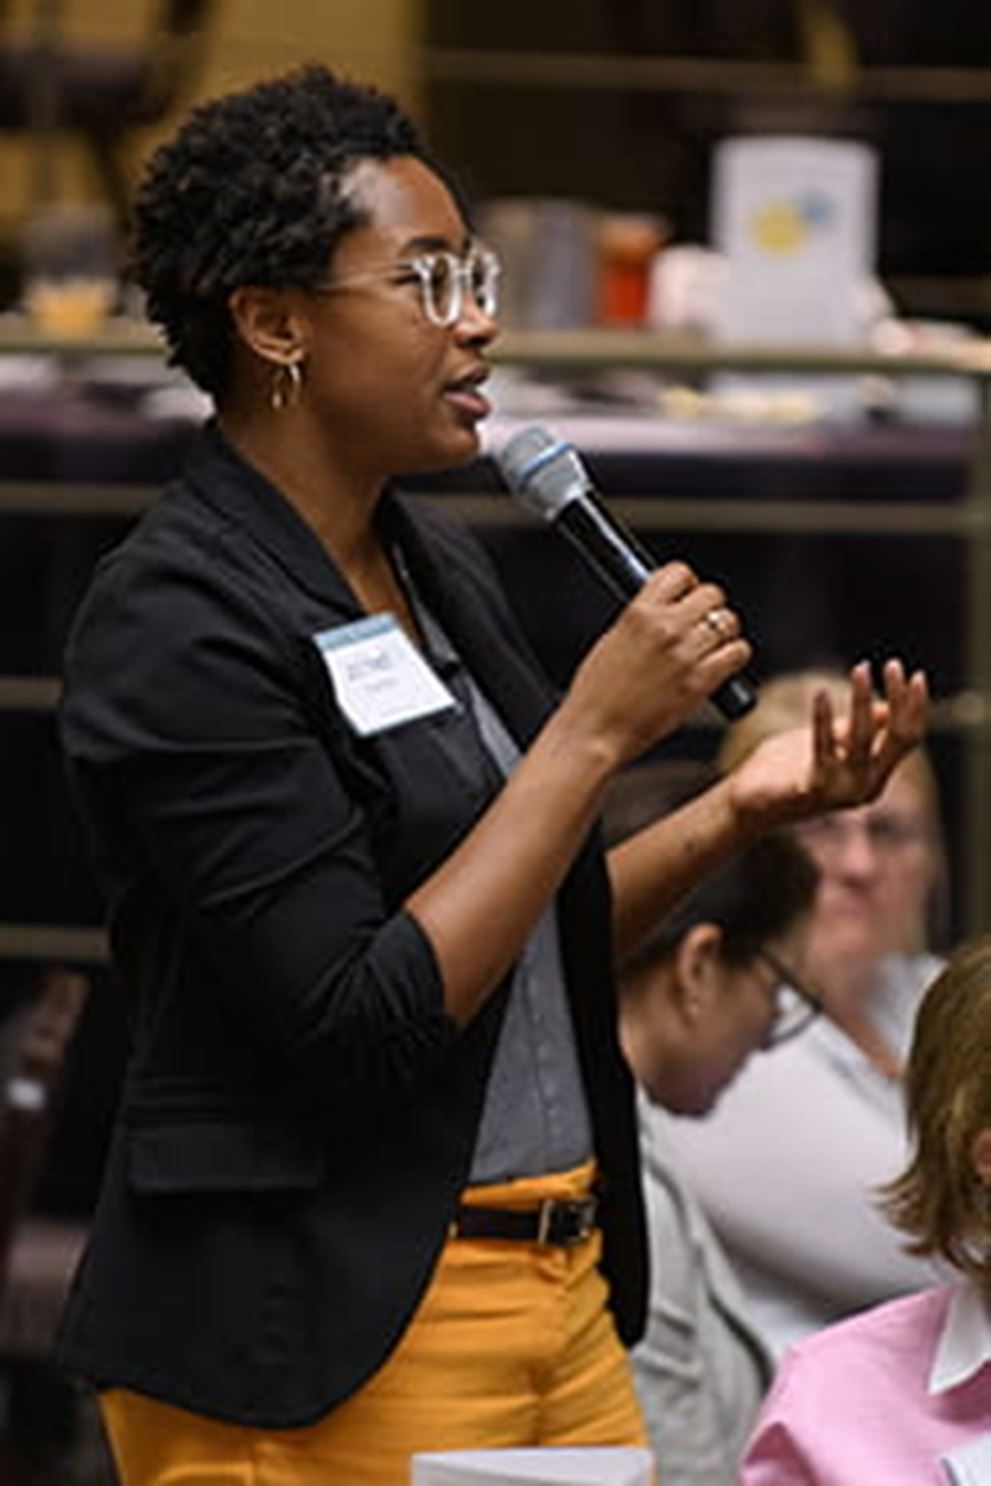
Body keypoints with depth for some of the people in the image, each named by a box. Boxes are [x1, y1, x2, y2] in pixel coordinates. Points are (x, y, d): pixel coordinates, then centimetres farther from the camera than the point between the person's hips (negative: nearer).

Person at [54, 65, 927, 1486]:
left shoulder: (443, 569, 11)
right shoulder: (178, 621, -14)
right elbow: (364, 1024, -21)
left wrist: (740, 809, 4)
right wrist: (595, 731, -18)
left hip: (560, 1299, 8)